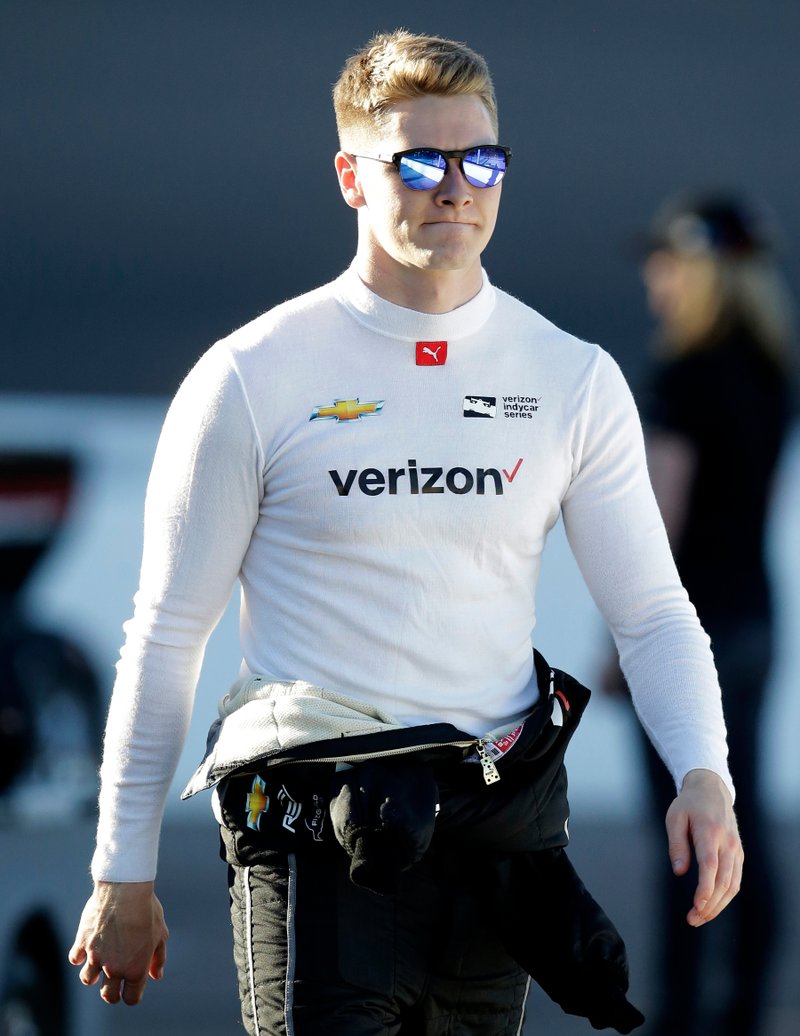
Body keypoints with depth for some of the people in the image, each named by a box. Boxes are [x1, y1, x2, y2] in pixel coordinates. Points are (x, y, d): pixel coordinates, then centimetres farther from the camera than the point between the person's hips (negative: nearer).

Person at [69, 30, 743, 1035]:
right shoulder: (252, 379, -2)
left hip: (503, 830, 3)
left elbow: (653, 612, 10)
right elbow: (165, 637, 3)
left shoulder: (575, 381, 8)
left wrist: (704, 775, -10)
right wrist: (122, 877, 3)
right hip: (317, 832, -3)